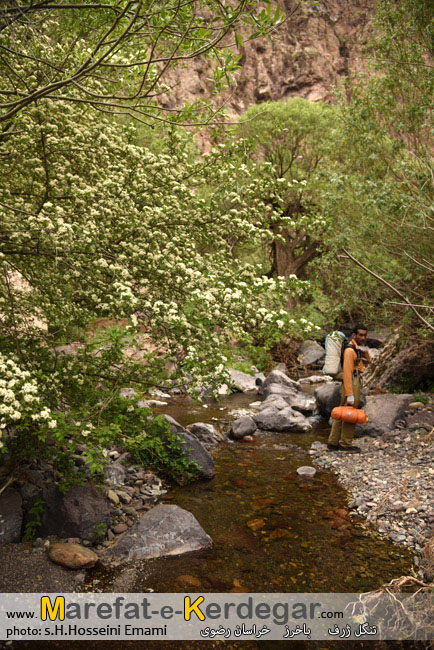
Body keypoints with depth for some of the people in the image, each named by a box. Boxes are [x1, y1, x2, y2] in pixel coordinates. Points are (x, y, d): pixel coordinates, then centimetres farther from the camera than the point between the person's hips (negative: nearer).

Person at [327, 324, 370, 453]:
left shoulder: (357, 347, 13)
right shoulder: (350, 350, -17)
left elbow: (366, 361, 17)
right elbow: (347, 372, -22)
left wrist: (364, 348, -1)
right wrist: (350, 395, -23)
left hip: (354, 383, 10)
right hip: (351, 386, -10)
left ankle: (333, 443, 18)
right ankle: (346, 444, 10)